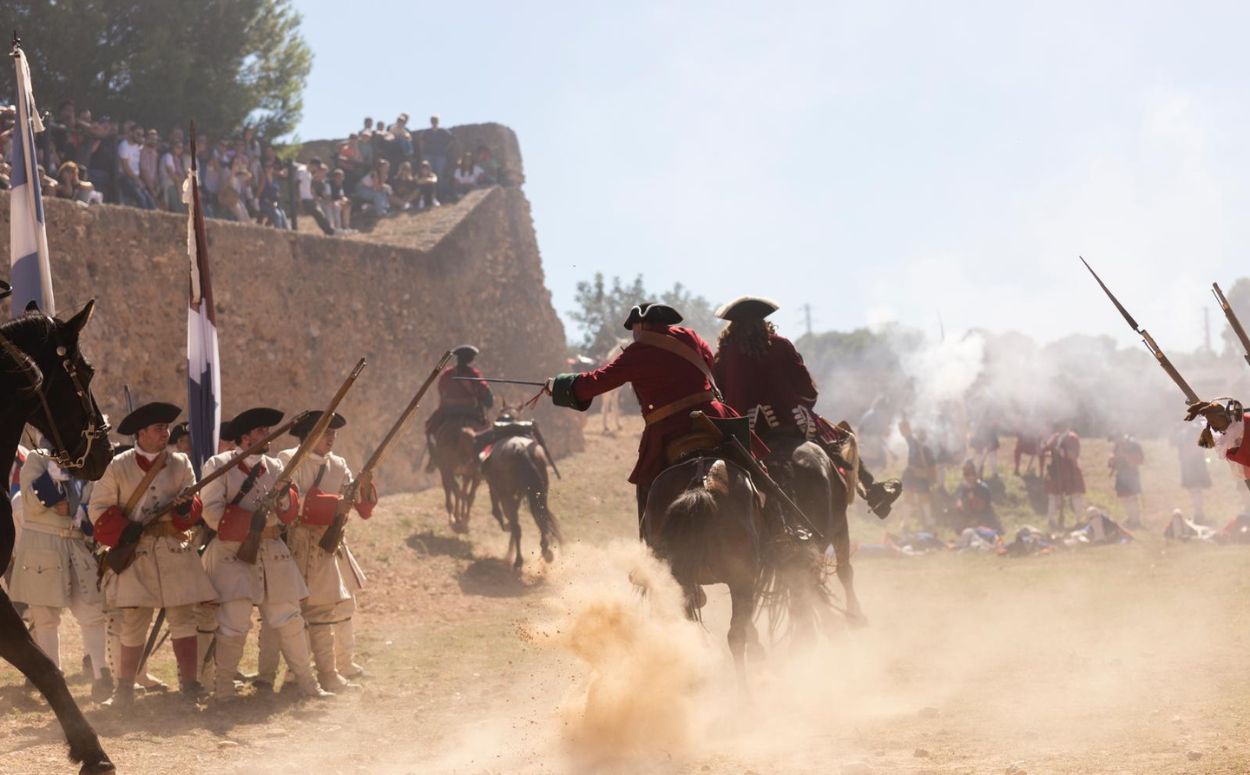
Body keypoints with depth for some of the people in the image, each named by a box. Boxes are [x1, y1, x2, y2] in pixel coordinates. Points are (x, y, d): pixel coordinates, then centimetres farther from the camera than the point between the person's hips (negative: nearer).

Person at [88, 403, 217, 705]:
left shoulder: (180, 463, 7)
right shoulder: (118, 467, 0)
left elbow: (195, 503, 4)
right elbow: (98, 508, 0)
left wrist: (185, 509, -19)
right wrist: (122, 531, -15)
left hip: (175, 552, 2)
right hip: (135, 552, -2)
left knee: (183, 618, 0)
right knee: (134, 622, 0)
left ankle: (190, 683, 5)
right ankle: (124, 689, 12)